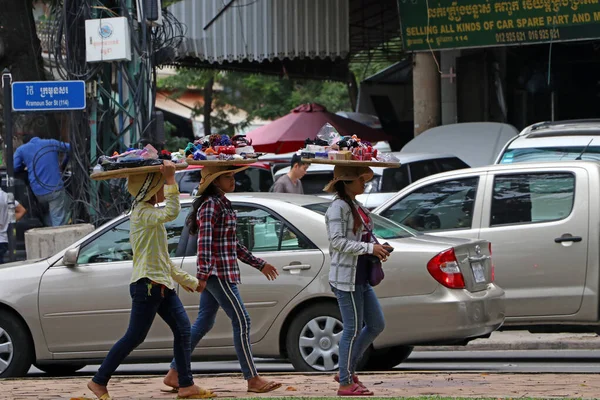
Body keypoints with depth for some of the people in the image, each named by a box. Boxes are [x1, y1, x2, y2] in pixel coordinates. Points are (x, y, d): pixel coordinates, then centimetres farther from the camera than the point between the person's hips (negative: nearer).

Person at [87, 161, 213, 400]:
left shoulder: (150, 214, 19)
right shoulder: (142, 213, -12)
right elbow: (171, 213, -33)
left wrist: (187, 280, 27)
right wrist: (171, 179, -30)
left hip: (162, 284, 10)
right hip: (147, 284, -10)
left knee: (183, 329, 1)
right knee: (134, 337, -6)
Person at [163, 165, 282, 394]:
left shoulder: (221, 204, 18)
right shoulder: (211, 205, -13)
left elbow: (233, 244, 24)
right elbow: (205, 241, -22)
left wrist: (259, 264, 26)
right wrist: (203, 274, -30)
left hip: (216, 274, 10)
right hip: (218, 273, -10)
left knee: (204, 324, 11)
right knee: (241, 321, -7)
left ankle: (174, 374, 14)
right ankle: (253, 379, -5)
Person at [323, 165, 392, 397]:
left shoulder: (356, 207, 15)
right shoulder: (339, 207, -13)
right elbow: (337, 241, -22)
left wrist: (376, 250, 4)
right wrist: (370, 248, -22)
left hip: (361, 278, 10)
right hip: (346, 278, -10)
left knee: (376, 325, 13)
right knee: (353, 330, -4)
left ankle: (347, 371, 21)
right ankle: (346, 383, 4)